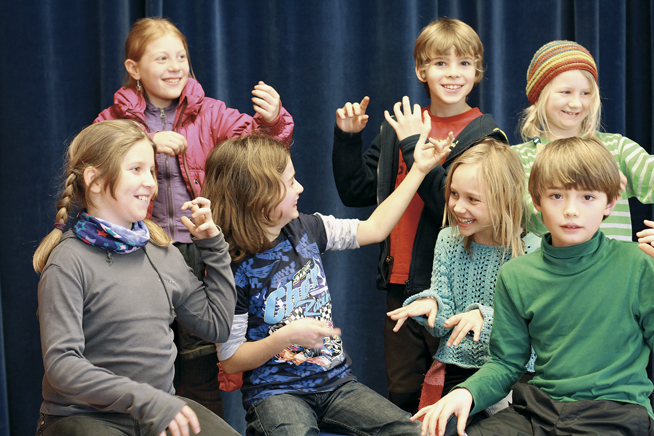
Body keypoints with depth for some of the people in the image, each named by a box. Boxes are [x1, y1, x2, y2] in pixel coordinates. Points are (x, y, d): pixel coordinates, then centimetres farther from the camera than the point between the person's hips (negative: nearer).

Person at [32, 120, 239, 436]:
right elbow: (61, 364, -17)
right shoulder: (69, 262, -9)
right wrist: (146, 399, -26)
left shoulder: (162, 253, 10)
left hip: (160, 407, 5)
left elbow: (217, 326, 17)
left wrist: (213, 245, 13)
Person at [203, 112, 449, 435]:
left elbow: (374, 229, 15)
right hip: (275, 392, -5)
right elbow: (230, 360, -7)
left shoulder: (305, 230, 5)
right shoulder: (234, 269, -12)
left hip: (336, 381, 5)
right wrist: (285, 337, -20)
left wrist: (419, 170, 15)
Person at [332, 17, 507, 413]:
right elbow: (356, 192, 13)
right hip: (401, 284, 5)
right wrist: (347, 138, 2)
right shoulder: (399, 125, 9)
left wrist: (416, 147, -21)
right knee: (404, 396, 14)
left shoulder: (485, 135, -5)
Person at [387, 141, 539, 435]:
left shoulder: (530, 251, -8)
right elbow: (442, 325, 5)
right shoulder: (448, 240, 6)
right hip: (454, 368, 3)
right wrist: (430, 304, -18)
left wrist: (485, 318, -29)